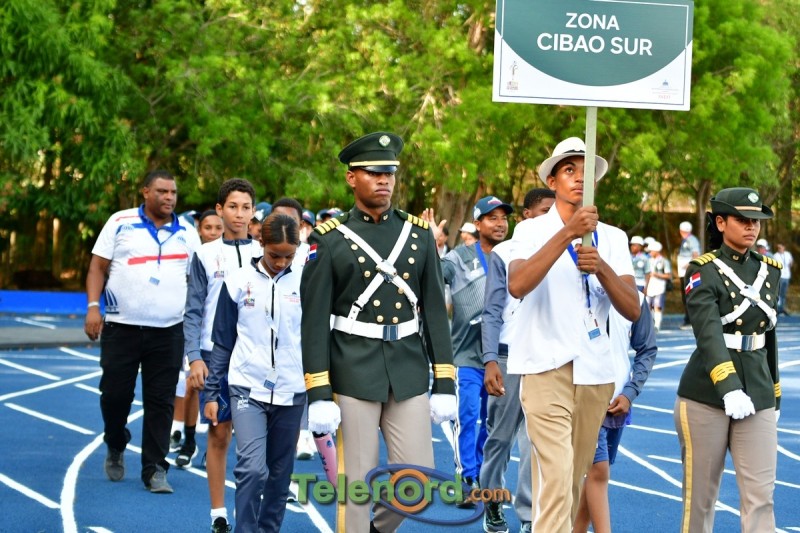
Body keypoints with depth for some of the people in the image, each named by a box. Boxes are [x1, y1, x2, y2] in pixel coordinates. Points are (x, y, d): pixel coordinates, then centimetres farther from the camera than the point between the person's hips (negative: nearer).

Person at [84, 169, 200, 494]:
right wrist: (93, 307, -9)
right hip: (121, 327, -1)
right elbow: (98, 266, 2)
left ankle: (155, 469, 5)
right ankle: (116, 448, 29)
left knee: (161, 401, -1)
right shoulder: (120, 223, 2)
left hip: (168, 330, 1)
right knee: (115, 393, 2)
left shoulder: (187, 233, 8)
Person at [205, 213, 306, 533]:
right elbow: (222, 344, 5)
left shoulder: (304, 284, 2)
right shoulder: (238, 283, -1)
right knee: (252, 468, -15)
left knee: (280, 473, 9)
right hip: (248, 389, -2)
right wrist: (212, 393, 4)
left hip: (291, 393, 2)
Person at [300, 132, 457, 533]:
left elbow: (434, 310, 8)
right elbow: (315, 319, -5)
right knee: (356, 483, 1)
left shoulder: (419, 234, 8)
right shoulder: (330, 239, -2)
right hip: (353, 373, -3)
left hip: (409, 371, 3)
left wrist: (444, 384, 3)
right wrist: (318, 394, -11)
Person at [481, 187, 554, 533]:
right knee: (500, 435, 9)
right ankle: (491, 500, 29)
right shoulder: (504, 254, 0)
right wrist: (490, 360, -12)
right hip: (509, 357, -1)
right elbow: (492, 312, -2)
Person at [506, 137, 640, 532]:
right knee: (555, 481, -15)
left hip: (596, 373, 4)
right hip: (547, 370, -4)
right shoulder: (532, 230, 0)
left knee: (575, 481, 10)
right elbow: (517, 285, -21)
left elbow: (632, 310, 0)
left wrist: (601, 266, -17)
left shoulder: (612, 238, 11)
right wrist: (568, 234, -26)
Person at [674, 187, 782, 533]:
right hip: (706, 399, -4)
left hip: (757, 399, 4)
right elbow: (708, 332, -23)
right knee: (700, 495, 7)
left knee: (760, 496, -4)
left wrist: (774, 395, 20)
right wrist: (729, 387, -37)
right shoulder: (704, 271, -8)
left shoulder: (769, 271, 9)